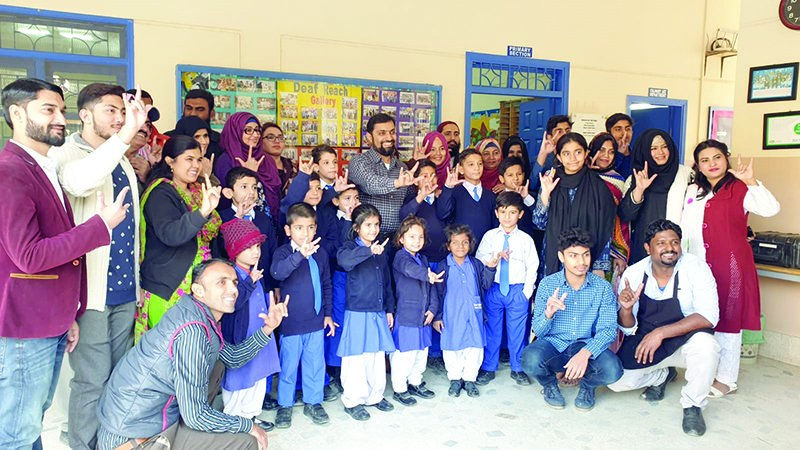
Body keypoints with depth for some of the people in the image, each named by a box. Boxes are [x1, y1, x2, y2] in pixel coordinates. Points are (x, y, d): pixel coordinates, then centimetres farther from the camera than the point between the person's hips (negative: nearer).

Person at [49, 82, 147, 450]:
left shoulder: (122, 162, 14)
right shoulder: (66, 155, -8)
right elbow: (78, 182, -35)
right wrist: (125, 134, -42)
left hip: (124, 288, 7)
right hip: (91, 290, -7)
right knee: (92, 380, 2)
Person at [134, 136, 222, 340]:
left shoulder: (197, 191, 13)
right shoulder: (161, 193, -11)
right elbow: (169, 234, -30)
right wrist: (203, 212, -41)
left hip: (194, 286, 8)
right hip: (167, 290, -8)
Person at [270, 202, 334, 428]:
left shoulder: (320, 253, 2)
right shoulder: (283, 252, -10)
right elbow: (277, 272, -33)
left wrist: (328, 314, 11)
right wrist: (300, 255, -46)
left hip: (316, 321, 4)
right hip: (291, 322, -3)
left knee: (315, 365, 14)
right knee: (288, 365, 10)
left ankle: (313, 402, 31)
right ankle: (285, 405, 28)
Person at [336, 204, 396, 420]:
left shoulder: (382, 250, 12)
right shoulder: (350, 247, -5)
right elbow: (344, 259, -31)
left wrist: (389, 309, 18)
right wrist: (369, 250, -40)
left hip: (378, 313, 6)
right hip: (357, 313, -5)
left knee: (378, 355, 12)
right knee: (356, 357, 0)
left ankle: (375, 395, 28)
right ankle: (352, 400, 14)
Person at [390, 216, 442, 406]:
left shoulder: (423, 259, 13)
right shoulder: (400, 256, -10)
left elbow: (431, 287, 13)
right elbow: (409, 268, -33)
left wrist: (433, 308, 2)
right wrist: (427, 274, -51)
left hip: (423, 315, 7)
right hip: (405, 315, -7)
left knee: (421, 351, 17)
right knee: (404, 354, -2)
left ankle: (415, 383, 35)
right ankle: (399, 389, 15)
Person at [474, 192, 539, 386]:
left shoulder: (525, 239, 1)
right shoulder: (489, 236, 2)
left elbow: (532, 267, 1)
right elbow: (478, 262, -2)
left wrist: (527, 292, -5)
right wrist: (492, 259, -20)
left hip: (518, 290, 0)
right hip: (494, 289, 0)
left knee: (517, 331, 7)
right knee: (491, 329, 8)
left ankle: (517, 368, 23)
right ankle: (488, 368, 21)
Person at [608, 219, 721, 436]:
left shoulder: (696, 268, -17)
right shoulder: (633, 274, -11)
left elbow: (708, 317, -26)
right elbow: (629, 329, -4)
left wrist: (661, 333, -33)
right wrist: (626, 309, -28)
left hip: (686, 339, -2)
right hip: (645, 340, 3)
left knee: (706, 344, -35)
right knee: (614, 379, -13)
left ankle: (692, 406, -7)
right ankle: (663, 375, 20)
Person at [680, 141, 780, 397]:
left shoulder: (739, 190, -5)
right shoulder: (693, 192, 14)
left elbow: (771, 209, -21)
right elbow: (684, 228, 17)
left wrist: (751, 181, -27)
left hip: (729, 266, -6)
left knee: (727, 322, 2)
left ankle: (726, 379, 14)